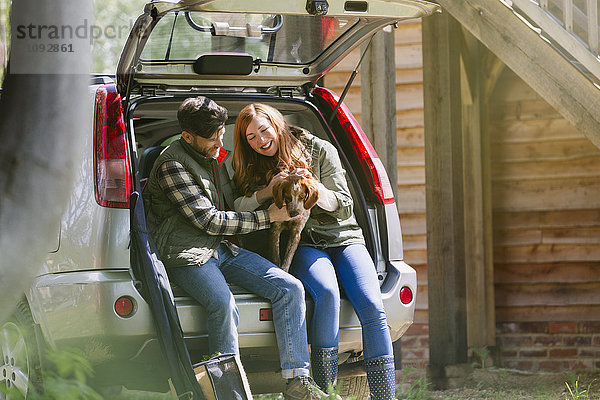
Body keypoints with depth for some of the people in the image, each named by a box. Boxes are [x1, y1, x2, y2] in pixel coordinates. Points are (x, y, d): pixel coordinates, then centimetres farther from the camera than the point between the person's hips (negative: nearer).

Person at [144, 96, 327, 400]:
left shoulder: (213, 156, 17)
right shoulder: (172, 164, -11)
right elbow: (210, 221, -15)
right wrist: (268, 216, -10)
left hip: (223, 249, 8)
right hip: (188, 255, -8)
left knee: (290, 288, -12)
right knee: (224, 305, -37)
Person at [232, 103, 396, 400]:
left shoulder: (320, 150, 2)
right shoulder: (251, 169, 10)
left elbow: (343, 206, 0)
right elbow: (235, 210, -1)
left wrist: (313, 187, -18)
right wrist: (266, 192, -16)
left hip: (343, 237, 1)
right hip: (303, 245, 0)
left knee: (372, 306, -24)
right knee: (327, 292, -34)